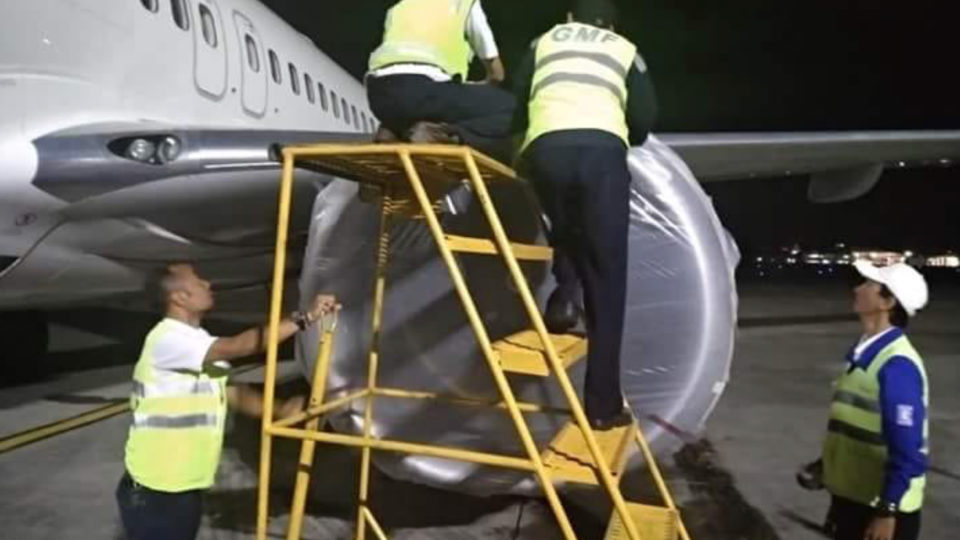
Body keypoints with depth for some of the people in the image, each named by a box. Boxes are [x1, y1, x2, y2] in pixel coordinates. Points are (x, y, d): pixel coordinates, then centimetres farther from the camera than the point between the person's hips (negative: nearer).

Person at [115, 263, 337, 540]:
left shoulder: (202, 344, 11)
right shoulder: (167, 338, -20)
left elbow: (235, 393, 9)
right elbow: (237, 346, -31)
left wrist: (281, 410, -8)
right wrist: (304, 318, -31)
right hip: (152, 492, -9)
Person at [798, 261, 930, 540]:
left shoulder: (897, 365, -23)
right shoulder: (864, 352, 5)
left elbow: (908, 451, -24)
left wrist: (887, 512, -21)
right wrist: (825, 463, 20)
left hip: (881, 506, -8)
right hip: (850, 494, 8)